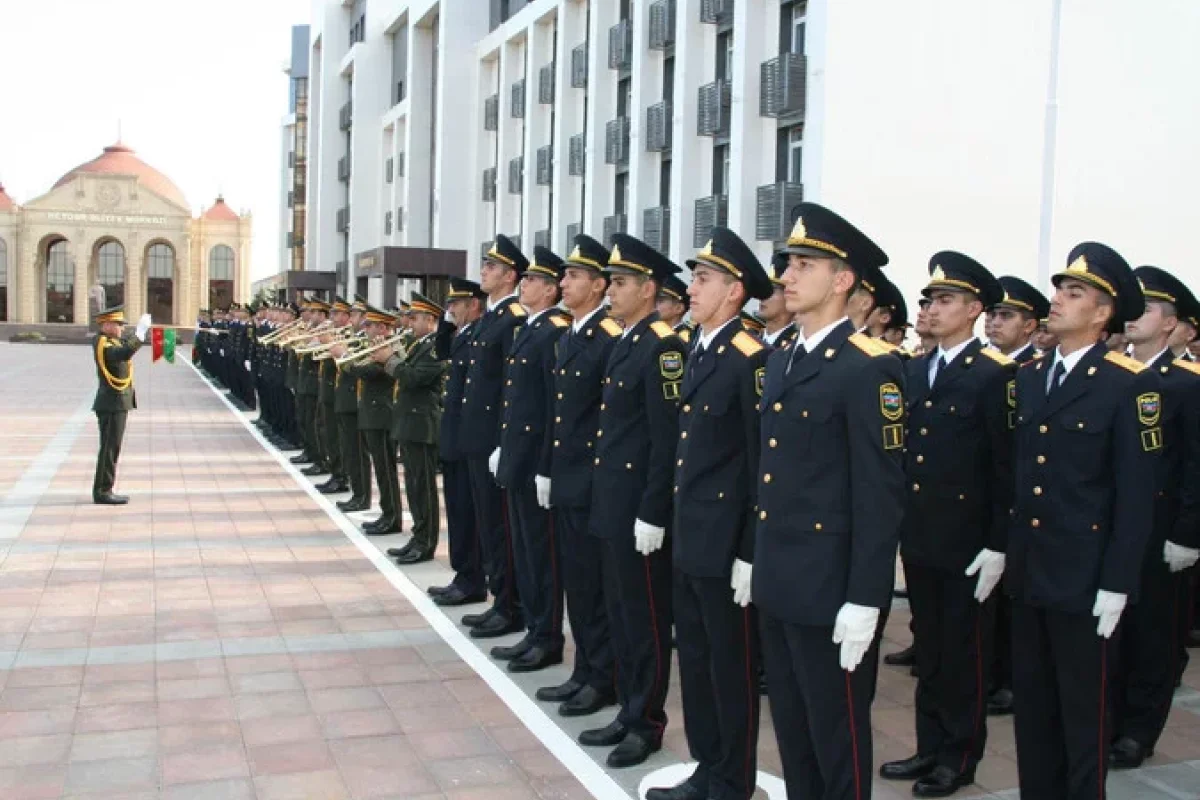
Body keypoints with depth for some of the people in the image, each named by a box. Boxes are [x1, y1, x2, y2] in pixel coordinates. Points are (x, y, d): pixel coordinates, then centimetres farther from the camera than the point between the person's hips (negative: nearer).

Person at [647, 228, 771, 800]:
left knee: (731, 668, 6)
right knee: (694, 662, 17)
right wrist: (678, 529, 16)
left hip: (727, 546, -9)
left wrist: (751, 554, -17)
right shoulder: (697, 355, 12)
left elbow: (763, 465, -17)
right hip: (688, 541, 9)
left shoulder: (751, 360, -15)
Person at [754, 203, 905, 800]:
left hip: (829, 587, -8)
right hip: (775, 581, 8)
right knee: (790, 728, 19)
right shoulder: (780, 361, 11)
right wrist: (758, 561, 15)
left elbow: (880, 495, -17)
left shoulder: (869, 368, -15)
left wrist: (863, 600, -18)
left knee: (836, 735, 7)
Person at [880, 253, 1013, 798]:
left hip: (966, 542, -6)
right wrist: (897, 524, 8)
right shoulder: (913, 372, 9)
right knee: (927, 647, 15)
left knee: (964, 650, 8)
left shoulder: (995, 375, -10)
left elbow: (1006, 466, -11)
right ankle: (930, 746, 28)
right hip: (918, 537, 6)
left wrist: (998, 546, -13)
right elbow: (903, 451, 10)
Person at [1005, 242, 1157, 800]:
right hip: (1026, 572, 6)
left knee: (1083, 710, 7)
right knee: (1031, 706, 15)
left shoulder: (1129, 384, -10)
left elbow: (1136, 494, -11)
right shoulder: (1028, 377, 8)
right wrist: (999, 548, 8)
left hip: (1084, 580, -6)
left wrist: (1117, 584, -13)